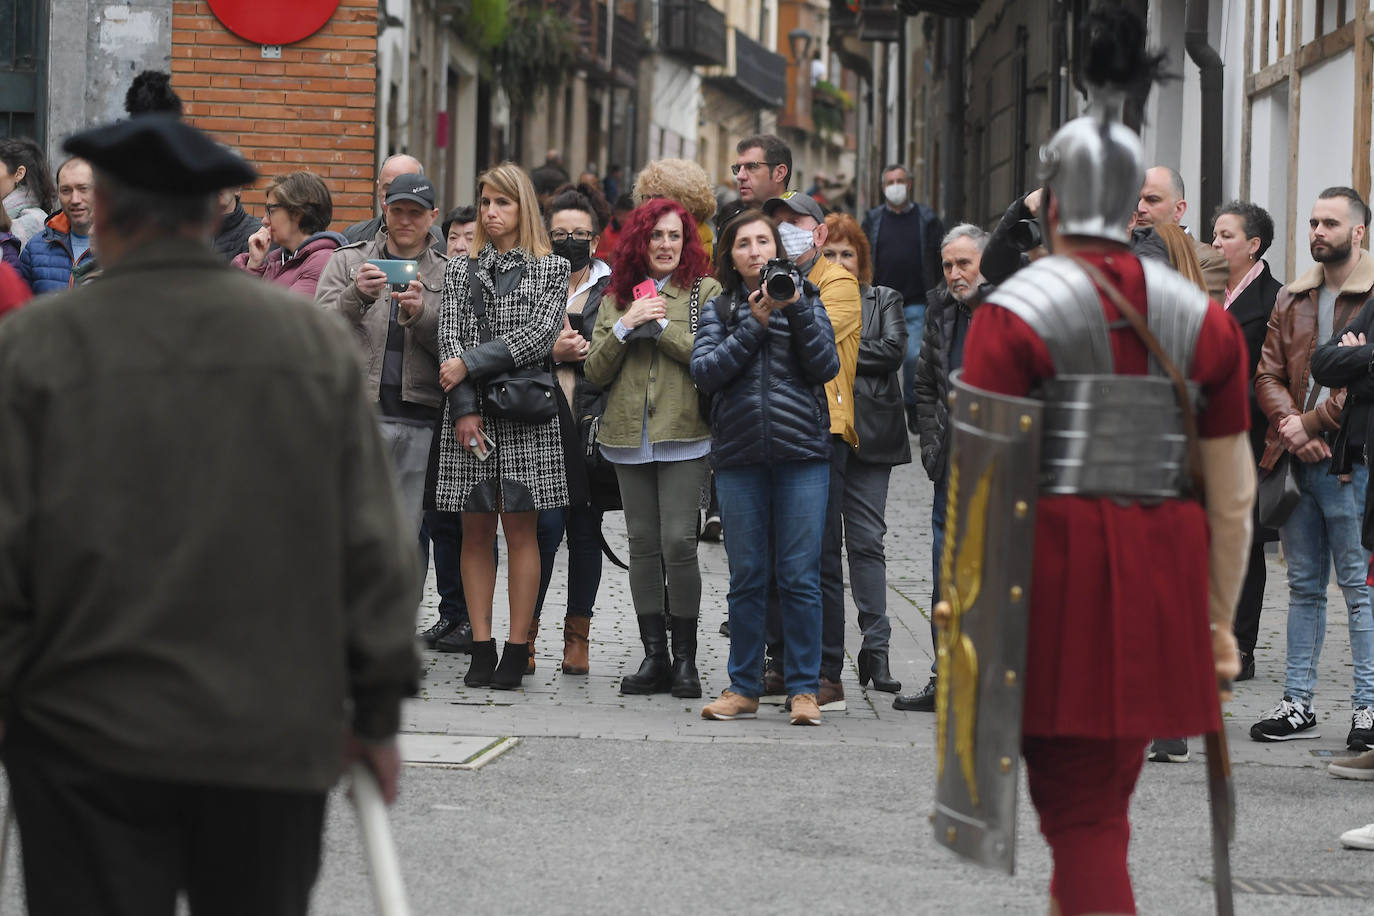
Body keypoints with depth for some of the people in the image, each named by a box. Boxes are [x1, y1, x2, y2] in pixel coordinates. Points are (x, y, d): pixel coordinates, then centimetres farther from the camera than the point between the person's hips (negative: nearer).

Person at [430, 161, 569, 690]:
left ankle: (517, 649, 0)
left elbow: (537, 338, -6)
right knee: (476, 530, 2)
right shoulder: (461, 270, 13)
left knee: (520, 529, -2)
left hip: (525, 413, -2)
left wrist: (471, 364, -10)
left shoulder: (551, 269, 6)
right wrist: (465, 408, -9)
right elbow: (450, 341, 3)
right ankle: (481, 649, 5)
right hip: (469, 412, 2)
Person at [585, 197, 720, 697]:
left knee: (678, 541, -10)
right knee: (643, 544, 4)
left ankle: (685, 659, -2)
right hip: (629, 437, 4)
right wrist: (626, 325, -6)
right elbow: (596, 371, 8)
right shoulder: (617, 297, 15)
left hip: (683, 435, -4)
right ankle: (654, 656, 9)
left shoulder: (705, 291, 4)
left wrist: (663, 325, -10)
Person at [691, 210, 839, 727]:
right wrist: (754, 324, -10)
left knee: (800, 576, -3)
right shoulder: (719, 309, 10)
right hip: (739, 456, 1)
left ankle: (804, 688, 3)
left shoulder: (805, 300, 9)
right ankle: (744, 688, 12)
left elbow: (825, 367, -2)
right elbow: (704, 372, -4)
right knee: (746, 577, 5)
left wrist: (798, 311, -11)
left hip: (802, 453, -1)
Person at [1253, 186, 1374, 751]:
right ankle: (1297, 703, 15)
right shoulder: (1293, 300, 15)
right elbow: (1268, 372, 11)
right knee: (1304, 586, 11)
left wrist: (1312, 424, -12)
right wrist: (1290, 424, -7)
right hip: (1295, 459, 6)